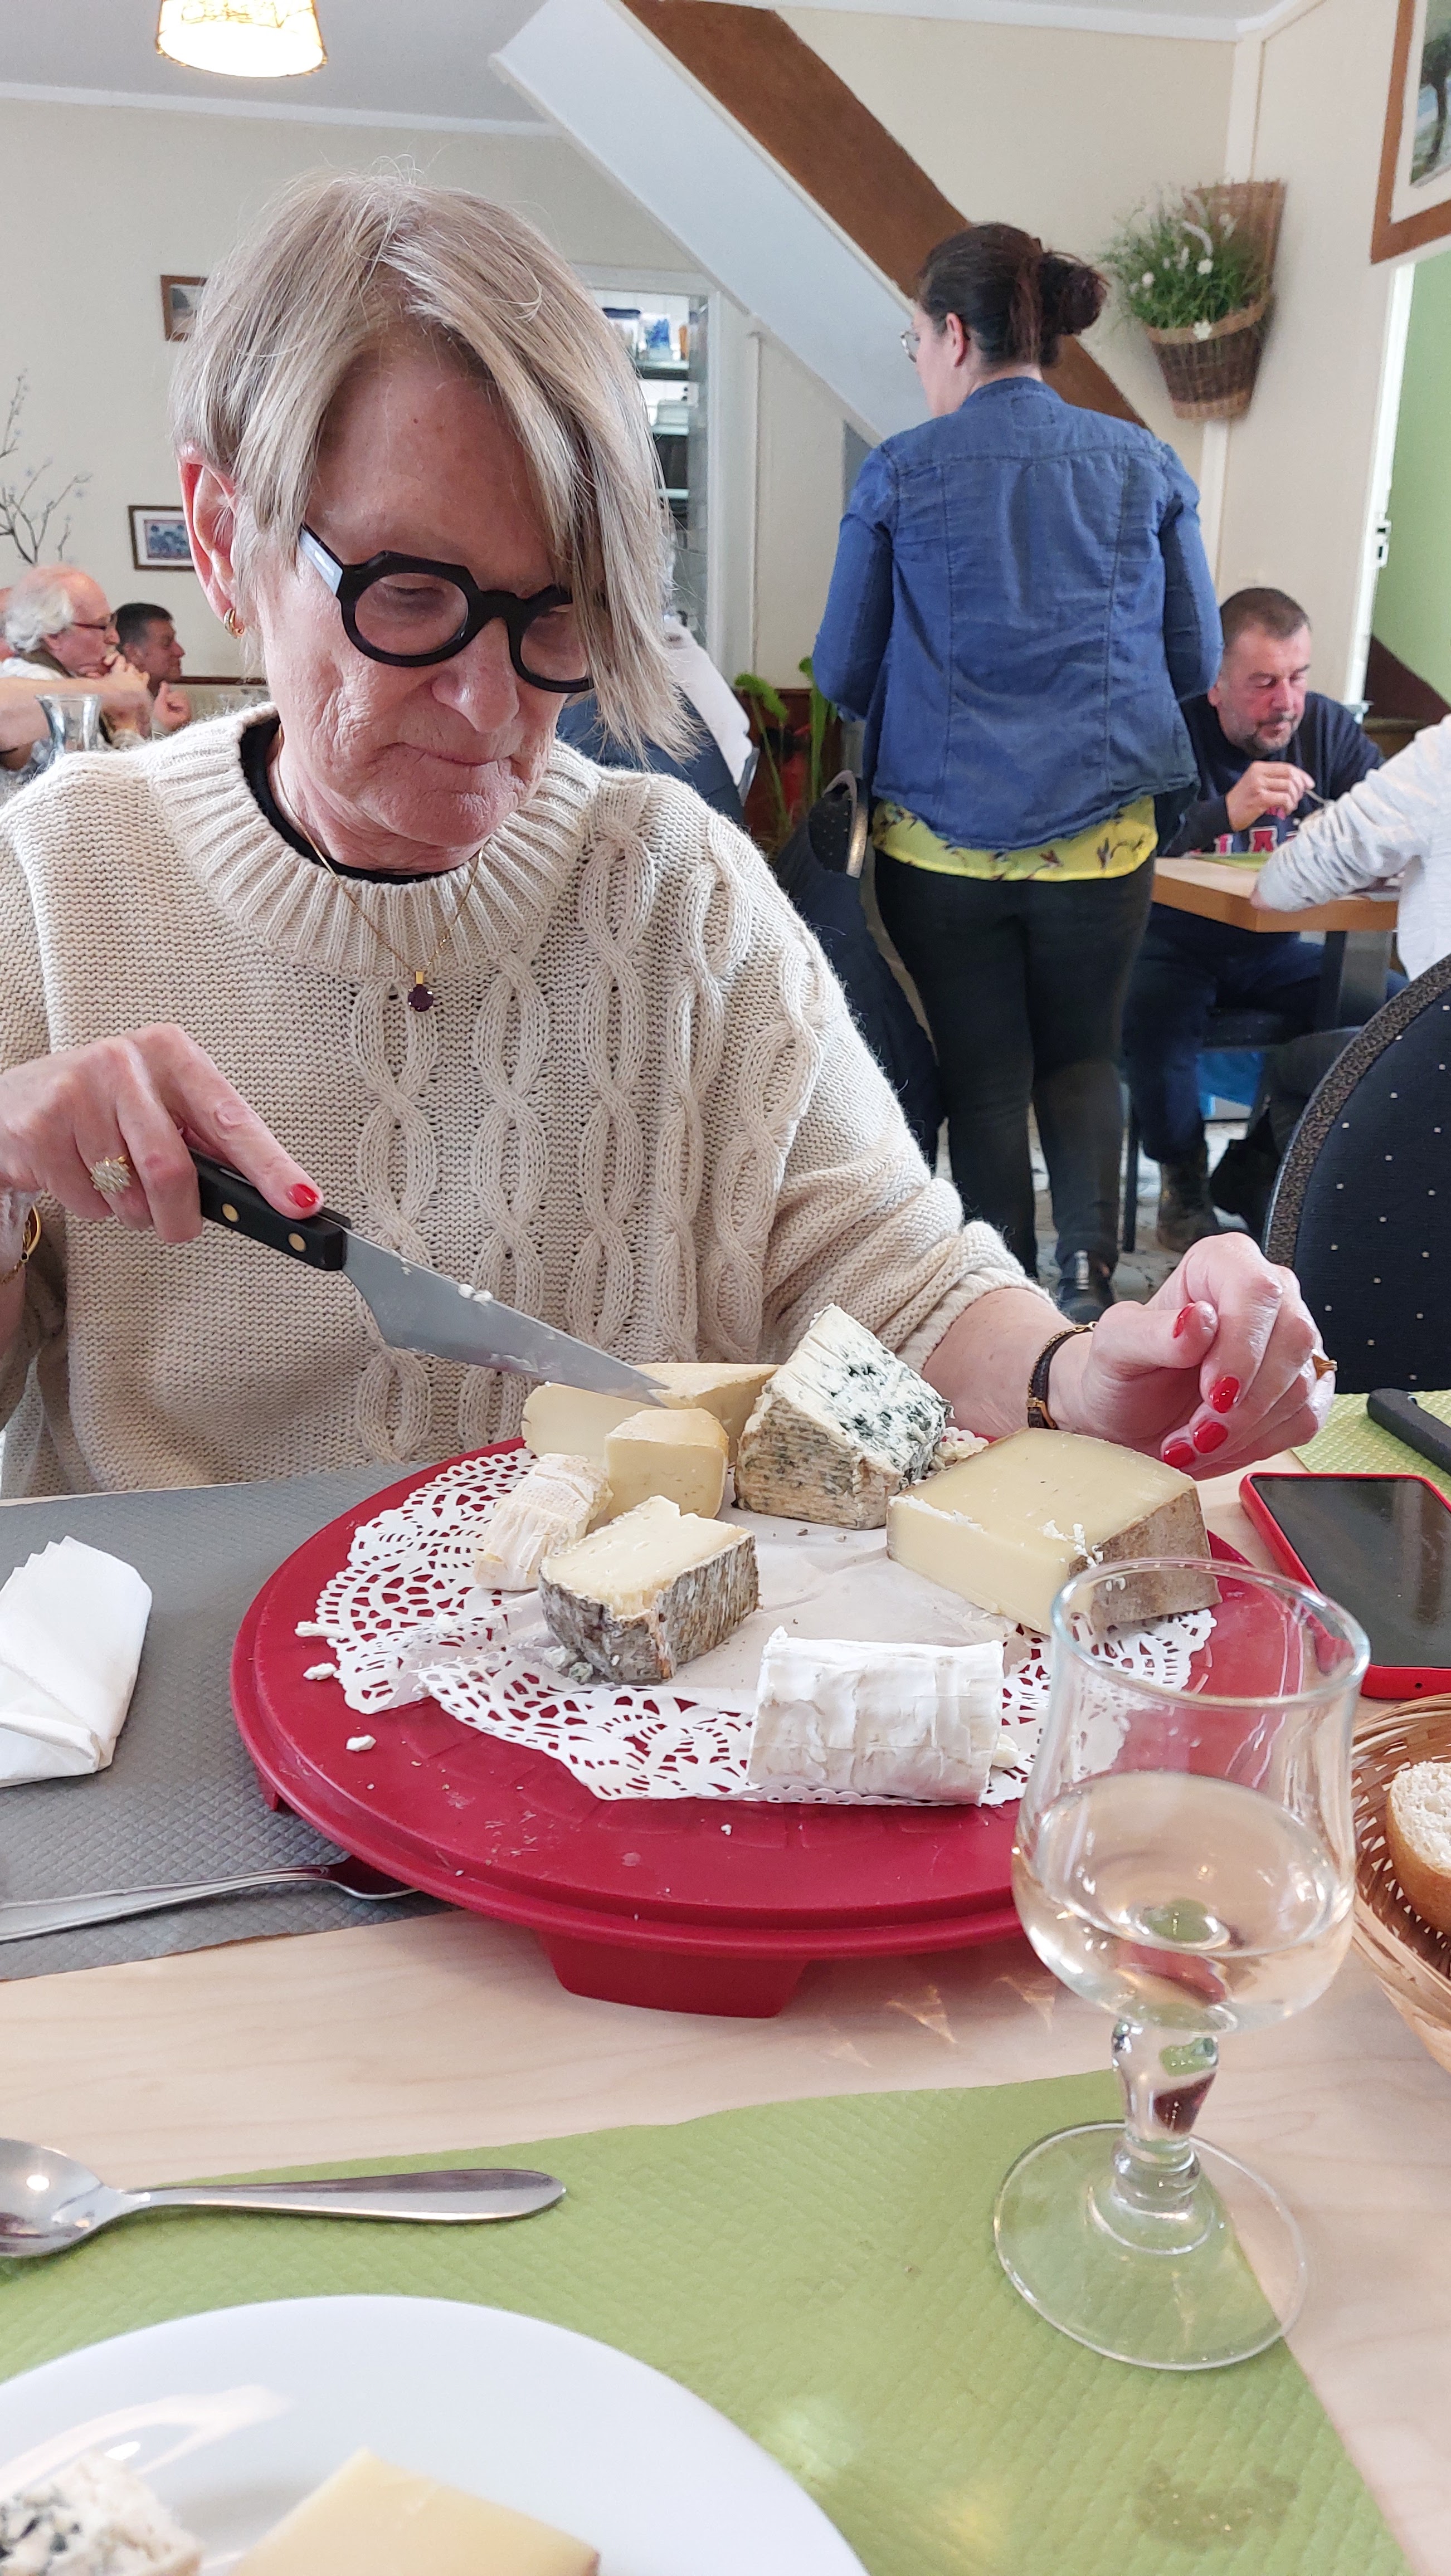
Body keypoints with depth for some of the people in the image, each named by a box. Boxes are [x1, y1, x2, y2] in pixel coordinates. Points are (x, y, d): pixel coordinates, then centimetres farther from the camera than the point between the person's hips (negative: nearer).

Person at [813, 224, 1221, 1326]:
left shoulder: (898, 475, -2)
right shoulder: (1146, 467, 3)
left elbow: (842, 672, 2)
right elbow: (1196, 661, 8)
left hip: (941, 838, -1)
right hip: (1100, 838, 1)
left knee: (986, 1078, 10)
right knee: (1083, 1059, 18)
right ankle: (1089, 1265, -1)